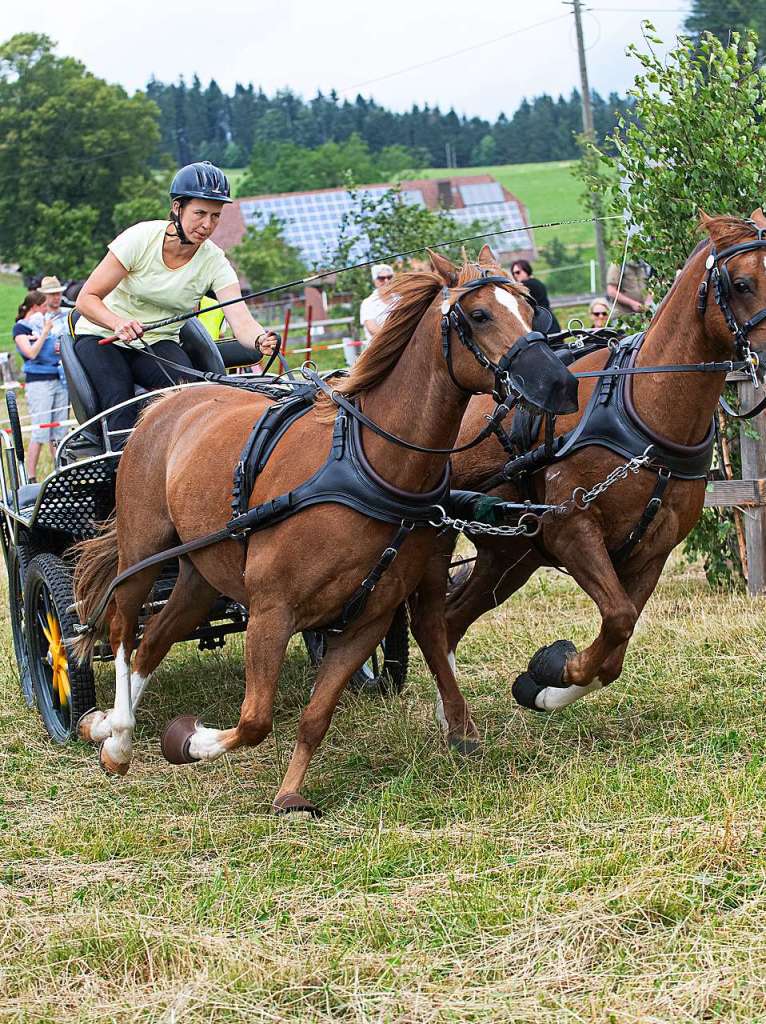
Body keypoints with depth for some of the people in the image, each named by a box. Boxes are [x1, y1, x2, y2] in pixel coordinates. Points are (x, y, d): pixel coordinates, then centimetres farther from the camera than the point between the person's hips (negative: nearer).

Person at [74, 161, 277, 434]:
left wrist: (261, 340, -50)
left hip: (157, 343, 2)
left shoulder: (215, 263, -12)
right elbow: (86, 299, -19)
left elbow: (241, 322, -25)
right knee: (122, 412, -29)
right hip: (102, 337, -2)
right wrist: (119, 324, -39)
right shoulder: (142, 238, -20)